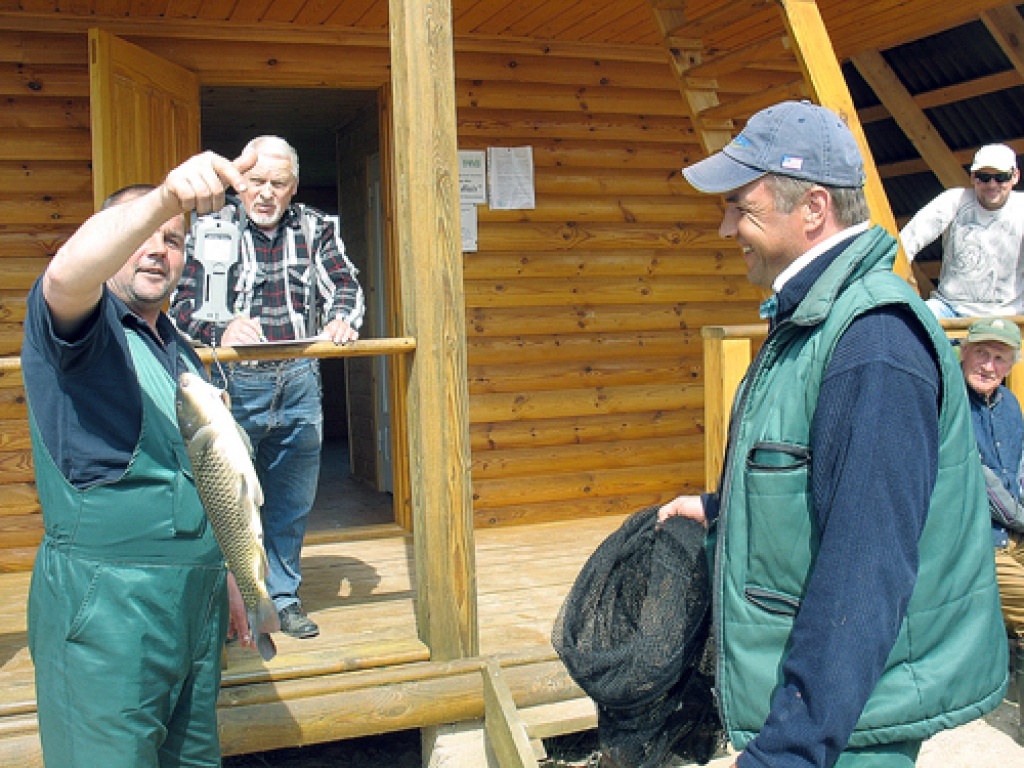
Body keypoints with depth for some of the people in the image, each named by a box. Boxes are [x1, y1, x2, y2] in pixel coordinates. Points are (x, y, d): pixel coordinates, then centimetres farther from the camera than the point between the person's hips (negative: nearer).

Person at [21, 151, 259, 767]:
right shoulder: (82, 329, -5)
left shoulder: (183, 354, 18)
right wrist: (166, 196, -46)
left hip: (197, 602, 7)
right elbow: (67, 275, -32)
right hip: (103, 608, -7)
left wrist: (227, 578, 22)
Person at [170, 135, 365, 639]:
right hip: (235, 384, -3)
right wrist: (221, 332, -27)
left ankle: (283, 597, 28)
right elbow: (183, 303, -5)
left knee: (292, 501, 13)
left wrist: (342, 320, -17)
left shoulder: (315, 229, 7)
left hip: (299, 384, 3)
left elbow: (345, 285, 6)